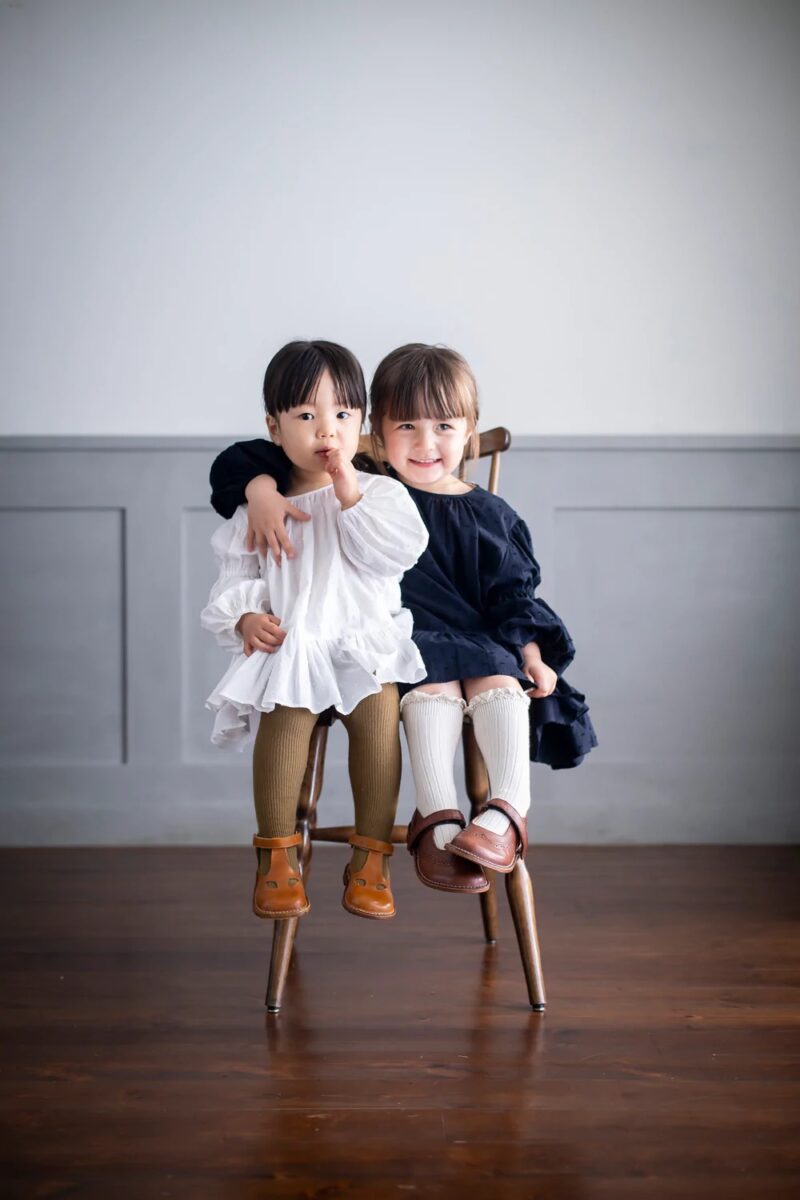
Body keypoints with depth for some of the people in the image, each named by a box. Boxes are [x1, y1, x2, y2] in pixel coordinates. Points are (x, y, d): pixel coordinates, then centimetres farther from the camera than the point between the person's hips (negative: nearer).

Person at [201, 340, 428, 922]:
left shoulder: (379, 492, 9)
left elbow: (398, 552, -8)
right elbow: (236, 575, 16)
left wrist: (351, 496, -10)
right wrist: (243, 617, -4)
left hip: (364, 642, 0)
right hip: (286, 648, 0)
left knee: (379, 707, -30)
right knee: (286, 714, -31)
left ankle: (372, 856, -18)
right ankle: (278, 853, -15)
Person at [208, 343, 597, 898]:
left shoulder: (489, 515, 14)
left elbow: (513, 595, 15)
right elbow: (244, 461, 5)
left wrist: (532, 655, -2)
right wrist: (262, 492, -18)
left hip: (477, 644, 3)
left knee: (498, 683, -29)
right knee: (435, 685, -33)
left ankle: (508, 811, -40)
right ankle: (438, 821, -42)